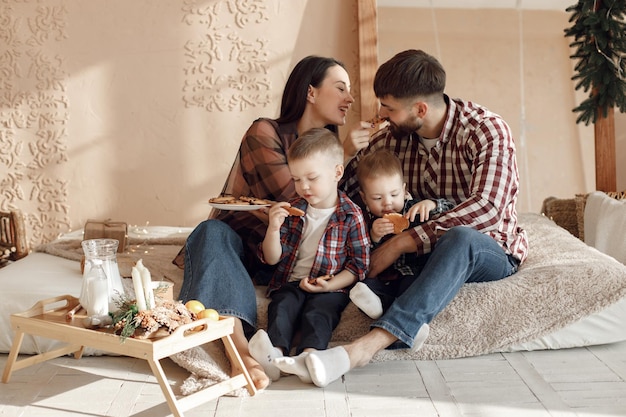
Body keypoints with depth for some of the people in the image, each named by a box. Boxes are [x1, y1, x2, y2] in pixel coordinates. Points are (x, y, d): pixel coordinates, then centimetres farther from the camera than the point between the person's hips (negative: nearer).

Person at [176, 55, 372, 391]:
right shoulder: (265, 133, -9)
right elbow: (294, 203, -18)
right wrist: (343, 157, -17)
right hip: (237, 245, -4)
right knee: (213, 231, -37)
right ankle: (241, 350, -55)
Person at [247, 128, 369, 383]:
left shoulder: (351, 215, -1)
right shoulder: (292, 210, 9)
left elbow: (359, 264, 0)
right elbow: (272, 259, 8)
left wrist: (330, 284, -16)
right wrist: (274, 229, -11)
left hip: (331, 288, -3)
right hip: (290, 283, 3)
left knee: (317, 314, -30)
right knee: (282, 308, -26)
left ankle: (308, 356, -54)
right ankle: (274, 352, -50)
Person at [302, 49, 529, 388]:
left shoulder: (487, 130, -17)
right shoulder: (394, 136, -2)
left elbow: (486, 209, -31)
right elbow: (345, 184, 3)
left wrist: (401, 243, -36)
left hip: (490, 251, -5)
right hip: (430, 251, 5)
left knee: (459, 238, -41)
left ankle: (366, 346, -54)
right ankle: (405, 326, -38)